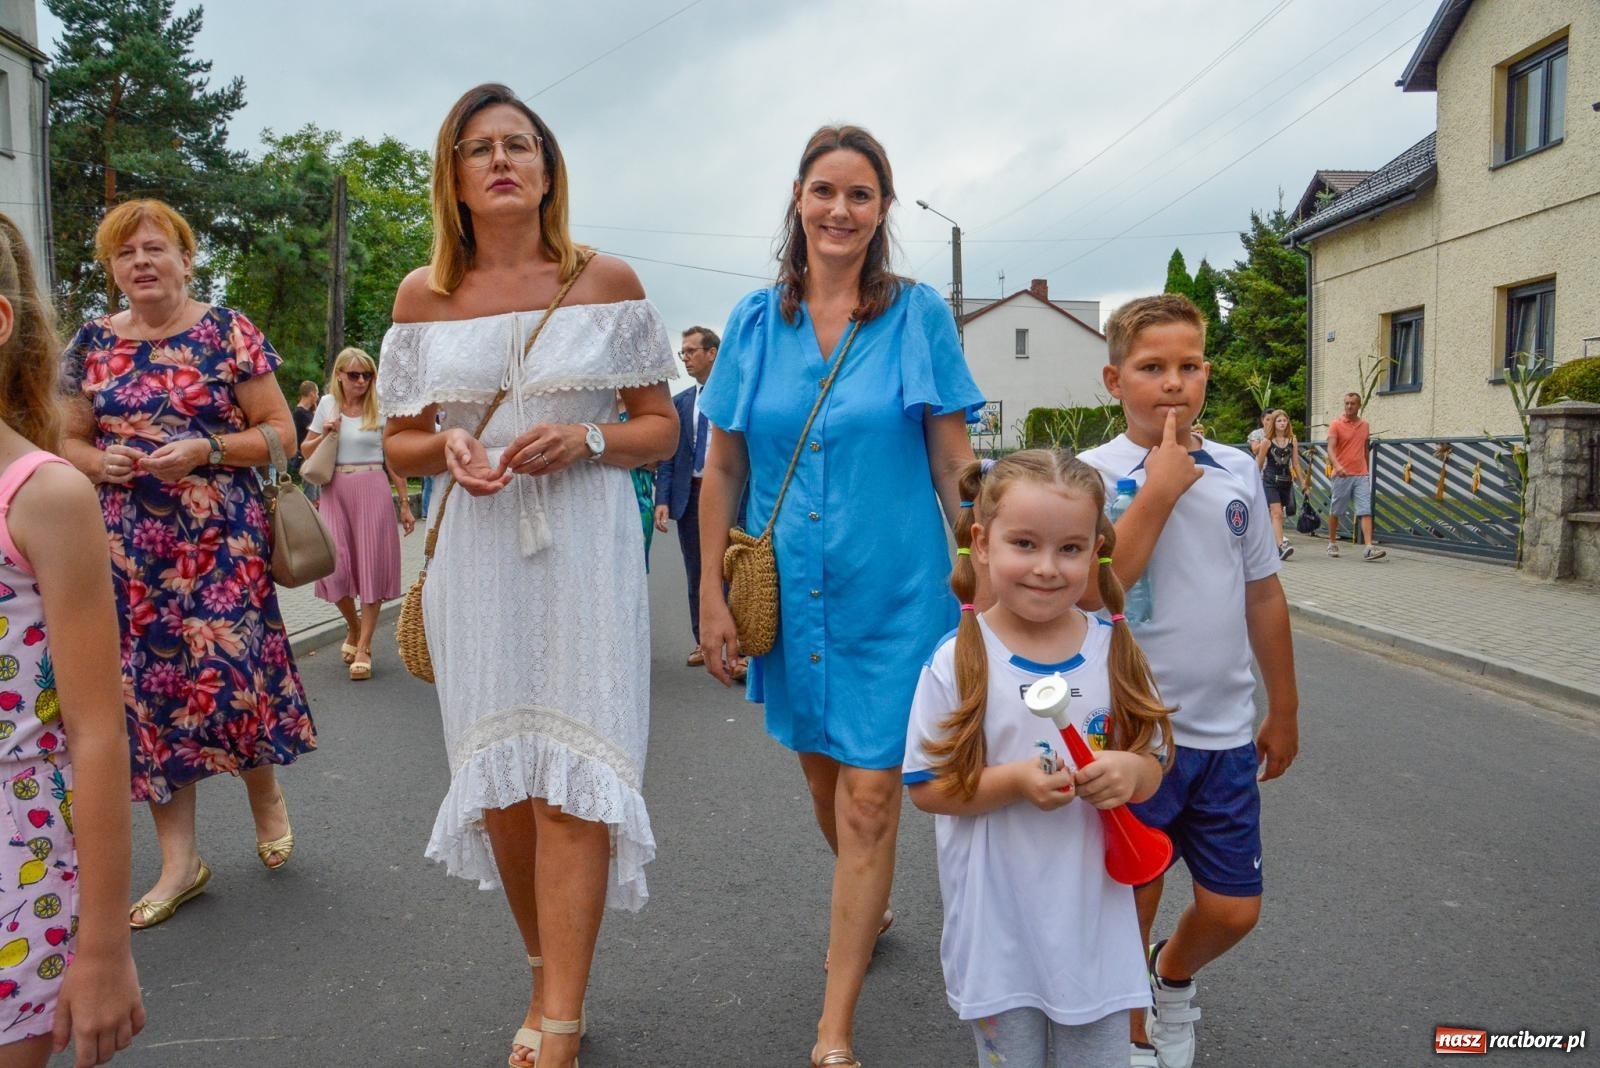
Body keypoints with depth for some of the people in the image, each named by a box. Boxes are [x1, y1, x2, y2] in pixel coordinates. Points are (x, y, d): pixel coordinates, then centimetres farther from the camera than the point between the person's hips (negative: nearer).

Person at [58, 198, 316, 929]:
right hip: (129, 544, 4)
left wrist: (206, 449, -17)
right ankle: (179, 860, 15)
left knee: (228, 672, -5)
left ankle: (266, 796, 27)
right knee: (148, 687, 3)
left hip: (219, 536, -3)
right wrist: (99, 463, -7)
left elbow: (280, 430, -2)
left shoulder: (227, 331, -1)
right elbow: (70, 439, 15)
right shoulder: (94, 342, 9)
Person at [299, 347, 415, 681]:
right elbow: (306, 452, 15)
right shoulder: (328, 404, 8)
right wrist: (325, 434, -5)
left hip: (372, 490, -2)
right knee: (335, 565, -3)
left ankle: (363, 646, 4)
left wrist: (405, 504, 0)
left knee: (371, 566, -2)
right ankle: (353, 627, 25)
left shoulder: (380, 410, 3)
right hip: (335, 491, 2)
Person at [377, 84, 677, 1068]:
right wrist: (448, 448, -10)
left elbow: (663, 428, 4)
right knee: (499, 773, 10)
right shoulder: (425, 295, 6)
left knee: (569, 774, -6)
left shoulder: (607, 282, 1)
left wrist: (586, 440, -15)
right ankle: (550, 973, 32)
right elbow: (401, 441, 13)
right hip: (476, 552, 3)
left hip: (584, 550, -2)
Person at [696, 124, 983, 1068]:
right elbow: (723, 469, 5)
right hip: (787, 589, 4)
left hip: (892, 589, -3)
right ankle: (870, 910, 49)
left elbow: (955, 465, -2)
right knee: (823, 774, 19)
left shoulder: (918, 315, -3)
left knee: (869, 795, -2)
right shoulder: (755, 322, 4)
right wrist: (711, 593, 2)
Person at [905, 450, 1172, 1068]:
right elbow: (926, 787, -10)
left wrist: (1132, 772, -18)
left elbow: (1151, 769, 5)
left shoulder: (1115, 652, -4)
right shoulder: (957, 663, -14)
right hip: (998, 922, -2)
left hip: (1094, 918, 3)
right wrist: (1014, 781, -24)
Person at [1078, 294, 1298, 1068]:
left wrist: (1283, 711, 16)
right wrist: (1161, 488, -22)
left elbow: (1263, 596, 11)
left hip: (1226, 734, 4)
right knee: (1131, 908, 10)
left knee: (1233, 910, 13)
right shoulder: (1094, 474, -11)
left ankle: (1174, 975, 47)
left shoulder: (1238, 472, 3)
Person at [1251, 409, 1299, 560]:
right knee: (1276, 513, -15)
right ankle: (1281, 545, -23)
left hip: (1286, 481, 3)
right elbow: (1259, 463, 4)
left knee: (1277, 514, 8)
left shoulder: (1292, 442, 7)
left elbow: (1295, 464, 10)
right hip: (1270, 480, -3)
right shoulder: (1266, 441, -2)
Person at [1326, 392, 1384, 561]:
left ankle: (1369, 548, -16)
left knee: (1366, 512, -8)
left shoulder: (1365, 425, 11)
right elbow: (1330, 448, -17)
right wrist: (1337, 466, -34)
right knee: (1335, 512, 8)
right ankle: (1332, 543, 25)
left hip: (1361, 475, 3)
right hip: (1342, 475, -3)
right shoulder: (1336, 425, -4)